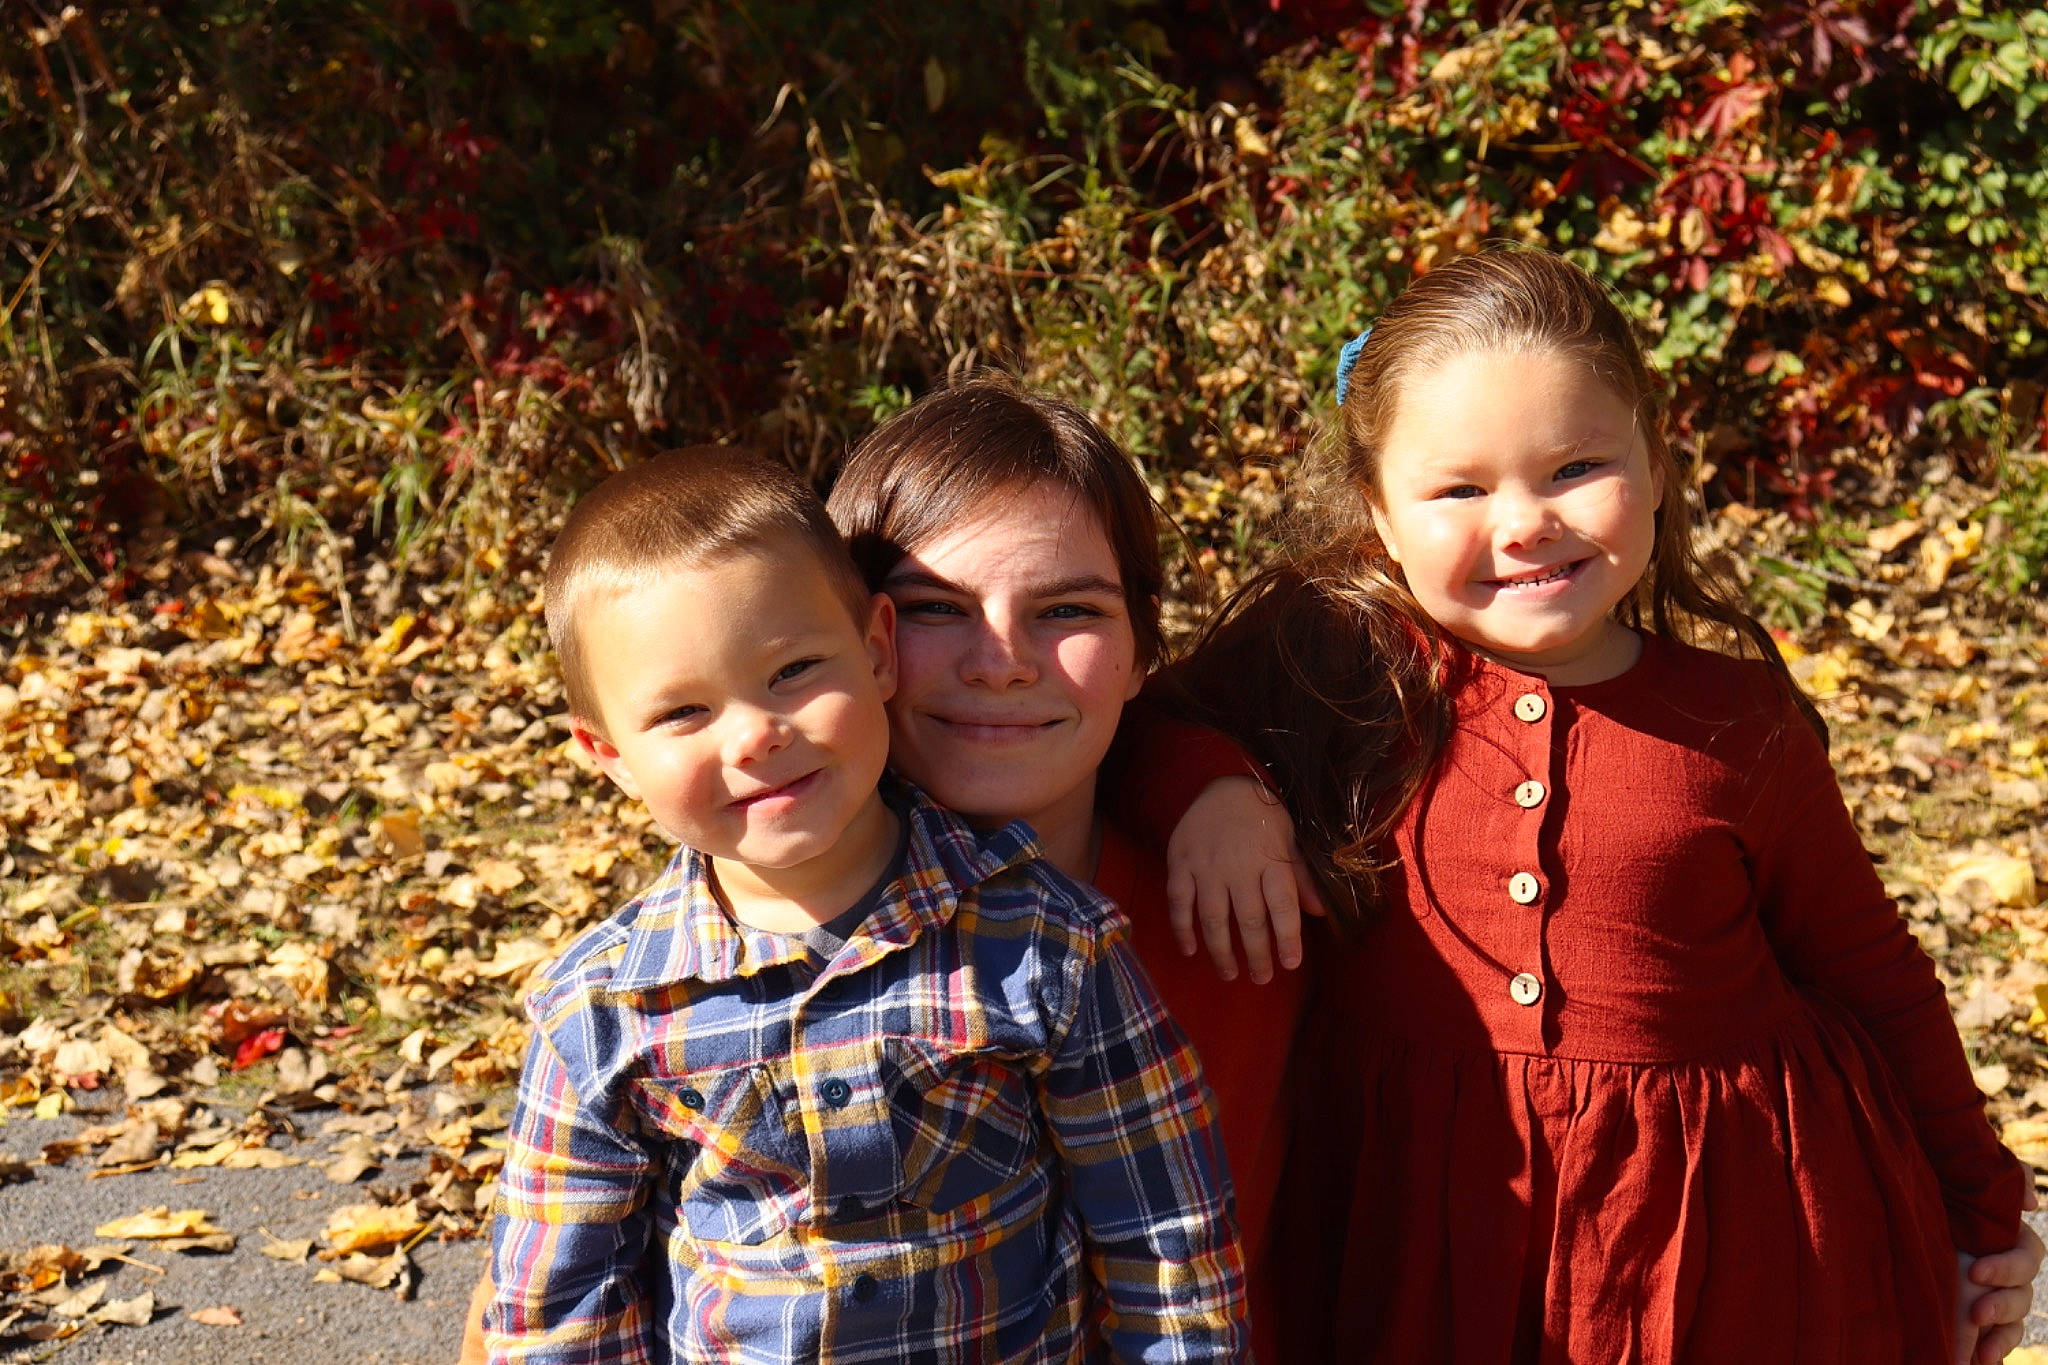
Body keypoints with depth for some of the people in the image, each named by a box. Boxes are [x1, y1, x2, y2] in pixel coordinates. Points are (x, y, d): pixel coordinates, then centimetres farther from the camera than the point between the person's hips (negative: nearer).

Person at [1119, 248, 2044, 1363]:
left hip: (1723, 1215, 1)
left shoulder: (1740, 723, -5)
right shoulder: (1343, 669, -7)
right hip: (1428, 1205, 0)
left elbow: (1867, 968, 7)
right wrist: (1205, 788, -19)